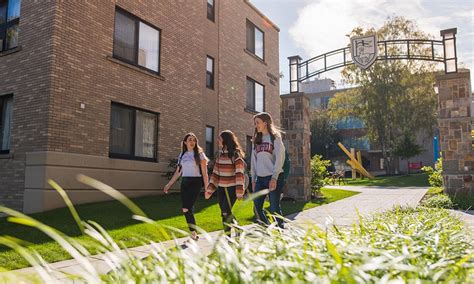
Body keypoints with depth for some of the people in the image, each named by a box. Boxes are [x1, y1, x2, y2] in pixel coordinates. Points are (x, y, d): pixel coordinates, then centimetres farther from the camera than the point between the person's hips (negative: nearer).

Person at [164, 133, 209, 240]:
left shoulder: (199, 154, -2)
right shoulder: (182, 155, 12)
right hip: (184, 183, 6)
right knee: (186, 210, 2)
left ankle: (194, 234, -2)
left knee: (187, 209, -14)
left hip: (195, 182, -6)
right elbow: (178, 172, 17)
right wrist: (169, 184, 15)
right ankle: (193, 234, 13)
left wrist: (207, 188, -10)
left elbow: (204, 173, -4)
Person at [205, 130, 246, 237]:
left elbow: (239, 174, -15)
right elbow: (215, 173, 13)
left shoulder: (235, 154, -11)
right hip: (221, 188, 7)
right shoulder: (220, 155, 11)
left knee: (226, 212, -13)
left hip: (232, 188, -7)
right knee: (224, 213, 7)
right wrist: (209, 189, 9)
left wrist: (239, 191, -20)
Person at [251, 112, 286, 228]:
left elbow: (279, 158, -9)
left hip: (274, 178, -6)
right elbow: (253, 160, 15)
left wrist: (274, 178, -16)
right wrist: (253, 179, 10)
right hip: (260, 178, 6)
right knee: (257, 207, 3)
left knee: (274, 207, -4)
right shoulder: (256, 139, 15)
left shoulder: (275, 137, -1)